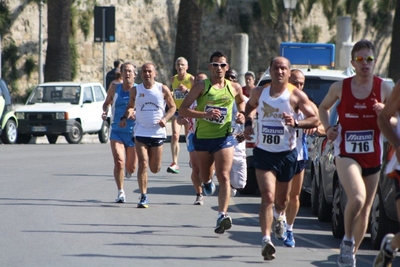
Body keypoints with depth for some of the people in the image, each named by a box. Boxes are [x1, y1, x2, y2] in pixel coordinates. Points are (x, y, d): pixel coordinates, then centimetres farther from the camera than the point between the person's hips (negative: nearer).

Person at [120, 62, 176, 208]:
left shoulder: (163, 89, -1)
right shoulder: (135, 91, 3)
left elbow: (172, 107, 7)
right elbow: (130, 107, 17)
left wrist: (165, 119, -10)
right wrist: (125, 117, -3)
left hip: (158, 132, 0)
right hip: (141, 132, 0)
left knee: (155, 168, 5)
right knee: (143, 164, -11)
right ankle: (143, 197, -6)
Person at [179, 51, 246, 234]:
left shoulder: (234, 88, 3)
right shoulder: (201, 86, -5)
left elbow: (241, 101, 26)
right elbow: (182, 110, -10)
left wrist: (241, 114, 4)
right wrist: (205, 114, -23)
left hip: (224, 138, -1)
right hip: (202, 137, 1)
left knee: (224, 177, -16)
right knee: (204, 175, 19)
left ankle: (222, 215, -25)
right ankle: (207, 183, 58)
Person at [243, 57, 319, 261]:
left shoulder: (296, 96, -6)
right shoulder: (259, 93, 3)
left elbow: (315, 120, -7)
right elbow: (250, 106, 26)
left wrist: (296, 123, -24)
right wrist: (248, 122, 9)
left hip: (286, 153, 0)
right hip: (264, 152, 0)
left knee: (281, 199, 17)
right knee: (267, 197, -18)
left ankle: (279, 217, 53)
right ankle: (266, 240, -26)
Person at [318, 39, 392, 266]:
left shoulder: (384, 88, -1)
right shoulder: (340, 87, 0)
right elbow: (324, 107, 18)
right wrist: (327, 127, 0)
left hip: (372, 156, 3)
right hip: (346, 153, -3)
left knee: (365, 209, 10)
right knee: (357, 199, -26)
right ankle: (347, 242, -3)